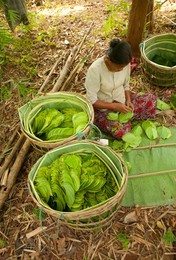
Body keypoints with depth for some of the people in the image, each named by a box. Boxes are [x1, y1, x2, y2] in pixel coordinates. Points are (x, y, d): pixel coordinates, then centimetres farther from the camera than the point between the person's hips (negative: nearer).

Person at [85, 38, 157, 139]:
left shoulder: (124, 64, -12)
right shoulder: (95, 70, -29)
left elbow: (126, 85, 5)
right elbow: (91, 100, -24)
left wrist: (128, 100, -13)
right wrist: (115, 106, -28)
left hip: (121, 101, 6)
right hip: (103, 108, -6)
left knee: (151, 100, -5)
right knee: (123, 131, -26)